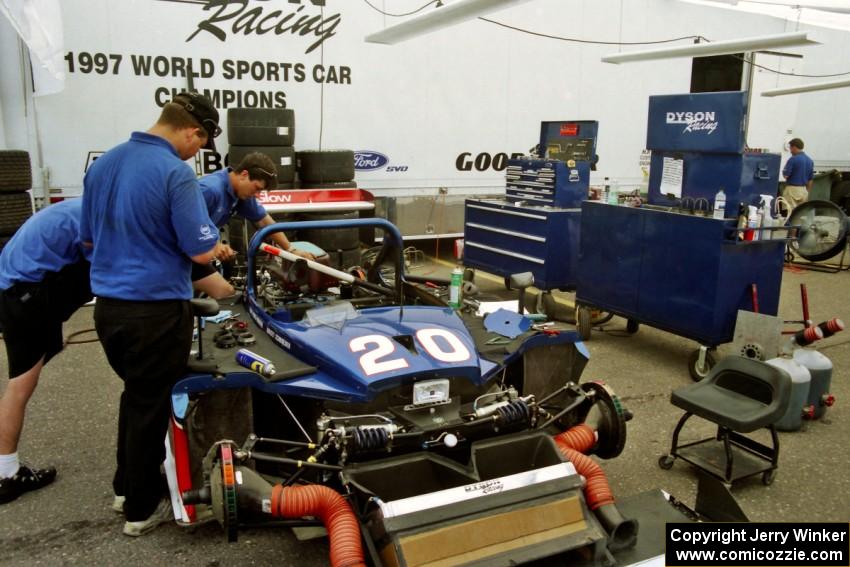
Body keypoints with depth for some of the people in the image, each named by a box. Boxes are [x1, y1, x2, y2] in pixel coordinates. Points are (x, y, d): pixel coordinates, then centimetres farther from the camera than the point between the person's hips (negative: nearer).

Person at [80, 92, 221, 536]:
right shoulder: (175, 172, -18)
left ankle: (127, 485, 39)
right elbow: (202, 251, -18)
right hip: (156, 310, -7)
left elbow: (88, 237, 15)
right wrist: (214, 244, 3)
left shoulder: (102, 164, 6)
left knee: (136, 394, 24)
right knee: (151, 404, 8)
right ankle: (141, 507, 24)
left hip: (108, 305, 8)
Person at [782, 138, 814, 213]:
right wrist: (807, 192, 22)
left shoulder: (793, 159, -12)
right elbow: (811, 179, 14)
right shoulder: (810, 160, 10)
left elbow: (785, 175, -14)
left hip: (792, 189, -7)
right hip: (804, 190, 7)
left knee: (790, 212, -6)